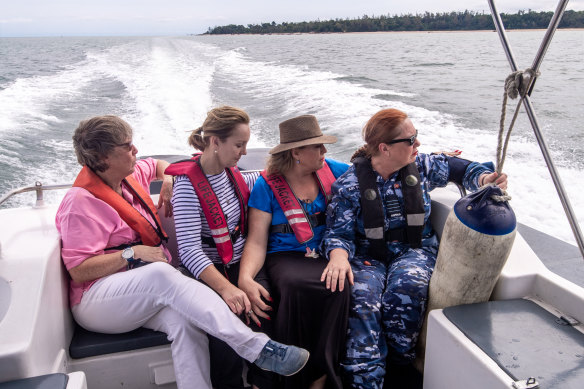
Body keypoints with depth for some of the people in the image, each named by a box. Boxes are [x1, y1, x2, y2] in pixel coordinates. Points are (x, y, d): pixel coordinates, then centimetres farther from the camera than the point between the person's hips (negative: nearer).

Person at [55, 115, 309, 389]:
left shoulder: (129, 176, 14)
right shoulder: (81, 202, -9)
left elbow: (158, 165, 37)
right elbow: (78, 270, -15)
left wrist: (168, 180, 14)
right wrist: (133, 253, -19)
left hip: (147, 290, 7)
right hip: (96, 300, -6)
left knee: (185, 319, -30)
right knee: (160, 274, -39)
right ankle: (258, 349, -42)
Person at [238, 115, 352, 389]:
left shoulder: (333, 171, 10)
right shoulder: (267, 185, 0)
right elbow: (256, 242, -5)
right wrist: (245, 278, -22)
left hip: (328, 256, 3)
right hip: (284, 258, -2)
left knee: (338, 285, -32)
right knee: (295, 285, -36)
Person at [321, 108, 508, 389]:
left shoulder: (422, 166, 5)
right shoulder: (350, 183, -6)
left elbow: (461, 169, 17)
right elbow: (339, 232, -9)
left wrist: (485, 179, -6)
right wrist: (339, 258, -32)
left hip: (414, 250, 2)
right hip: (368, 256, -2)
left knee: (406, 288, -33)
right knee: (362, 297, -34)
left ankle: (401, 365, -10)